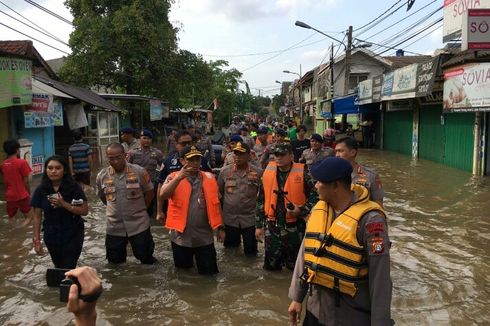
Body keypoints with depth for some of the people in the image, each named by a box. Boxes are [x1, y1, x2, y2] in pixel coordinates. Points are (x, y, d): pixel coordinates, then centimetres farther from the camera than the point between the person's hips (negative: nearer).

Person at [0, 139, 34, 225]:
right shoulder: (22, 162, -11)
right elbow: (26, 181, -8)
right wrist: (29, 194, 2)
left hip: (9, 196, 5)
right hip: (22, 195, -5)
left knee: (11, 220, 15)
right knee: (29, 217, 5)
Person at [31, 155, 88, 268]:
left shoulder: (74, 187, -13)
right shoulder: (41, 190, -6)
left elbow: (84, 211, -13)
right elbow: (37, 217, -1)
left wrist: (63, 204, -24)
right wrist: (36, 240, -3)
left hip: (73, 236, -3)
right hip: (51, 237, 3)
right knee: (59, 268, 18)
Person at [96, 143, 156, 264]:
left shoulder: (139, 172, -11)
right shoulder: (102, 175, -3)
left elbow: (150, 193, 0)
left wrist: (139, 209, 2)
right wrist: (115, 209, 10)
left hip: (139, 225, -3)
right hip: (114, 227, 3)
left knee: (147, 260, 10)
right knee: (115, 263, 17)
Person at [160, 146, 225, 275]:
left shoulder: (209, 178, 3)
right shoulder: (174, 177, -4)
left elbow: (215, 203, 7)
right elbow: (163, 195, -21)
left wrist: (220, 227, 7)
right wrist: (179, 177, -29)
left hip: (205, 236, 1)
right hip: (181, 235, -1)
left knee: (209, 271, 9)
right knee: (183, 270, 17)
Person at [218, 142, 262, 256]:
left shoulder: (257, 172, -10)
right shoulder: (224, 171, -4)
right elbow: (219, 192, 7)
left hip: (249, 218, -2)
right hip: (229, 218, 2)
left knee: (250, 251, 10)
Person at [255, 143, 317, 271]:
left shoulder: (302, 174, -9)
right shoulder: (268, 172, 1)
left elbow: (314, 197, -3)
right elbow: (261, 200, 8)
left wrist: (301, 210, -18)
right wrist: (259, 225, 8)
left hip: (294, 227, -3)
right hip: (272, 227, 3)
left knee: (295, 266, 12)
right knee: (271, 266, 13)